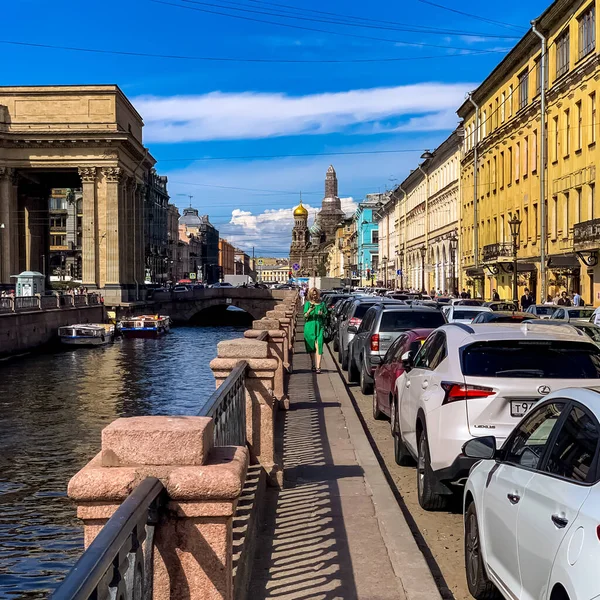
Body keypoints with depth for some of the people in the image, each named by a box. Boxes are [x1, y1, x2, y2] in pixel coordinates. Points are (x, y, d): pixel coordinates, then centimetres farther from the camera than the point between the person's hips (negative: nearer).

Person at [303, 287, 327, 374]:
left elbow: (325, 315, 16)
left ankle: (318, 366, -17)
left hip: (319, 326, 0)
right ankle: (313, 365, 18)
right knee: (311, 347, 6)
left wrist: (322, 314, -6)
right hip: (310, 327, 0)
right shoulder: (307, 303, 5)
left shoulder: (321, 304, 9)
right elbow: (305, 315, -4)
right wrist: (310, 310, -23)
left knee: (318, 346, -11)